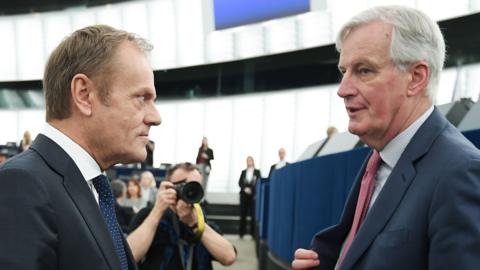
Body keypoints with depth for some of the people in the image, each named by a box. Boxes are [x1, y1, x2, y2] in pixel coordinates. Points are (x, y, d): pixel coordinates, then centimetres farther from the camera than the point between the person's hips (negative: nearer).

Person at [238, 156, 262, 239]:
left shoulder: (257, 172, 5)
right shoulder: (243, 172, 13)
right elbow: (240, 182, 6)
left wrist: (251, 190, -11)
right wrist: (245, 188, -12)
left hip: (253, 195, -2)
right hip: (244, 195, 2)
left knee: (253, 215, -6)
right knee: (243, 215, 3)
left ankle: (253, 233, -1)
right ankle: (241, 233, 9)